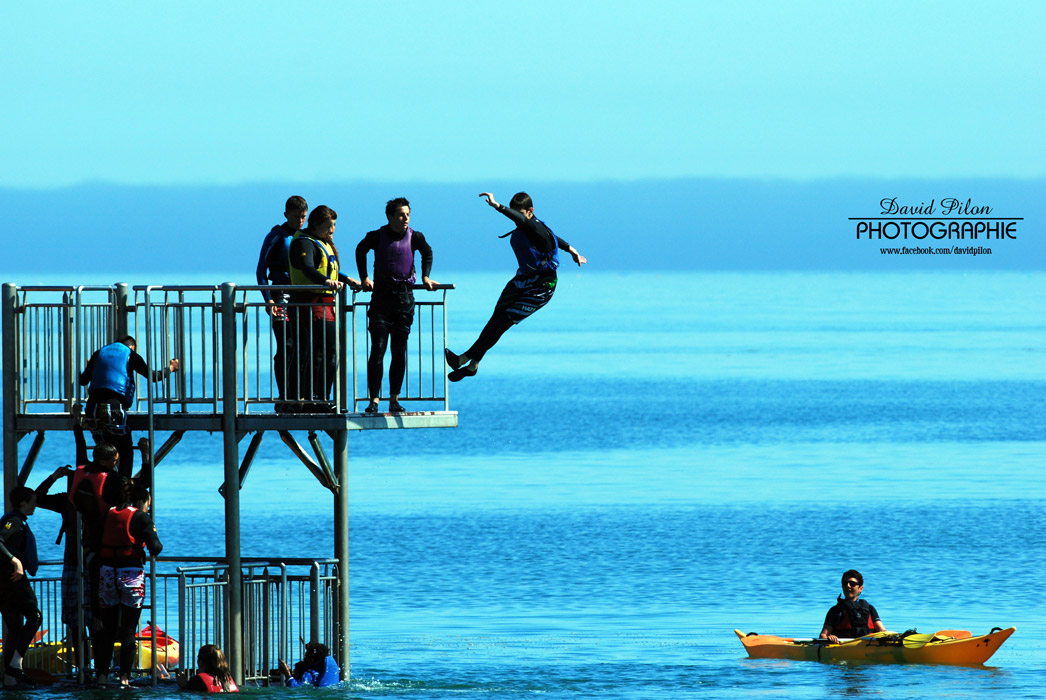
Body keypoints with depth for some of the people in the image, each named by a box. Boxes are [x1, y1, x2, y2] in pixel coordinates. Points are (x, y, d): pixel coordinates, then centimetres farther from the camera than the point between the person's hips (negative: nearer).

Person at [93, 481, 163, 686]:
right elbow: (155, 548, -10)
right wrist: (157, 545, 11)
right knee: (128, 630, 1)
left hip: (107, 573, 4)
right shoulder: (141, 517, -5)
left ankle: (101, 674, 8)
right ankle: (125, 676, -3)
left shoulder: (109, 515, 9)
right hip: (131, 574, -4)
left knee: (108, 629, 11)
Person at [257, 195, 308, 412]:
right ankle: (283, 398, -11)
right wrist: (268, 299, -12)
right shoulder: (276, 236, 0)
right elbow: (261, 271, -2)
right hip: (282, 296, -5)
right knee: (286, 347, -11)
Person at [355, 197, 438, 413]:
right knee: (378, 349, -9)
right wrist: (364, 278, 13)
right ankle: (374, 400, -9)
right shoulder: (377, 237, -4)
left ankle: (394, 399, 10)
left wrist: (425, 277, 16)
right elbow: (360, 251, 17)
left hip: (404, 296, 2)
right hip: (381, 296, -2)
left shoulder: (415, 237, 0)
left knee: (399, 352, 3)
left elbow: (427, 253, 22)